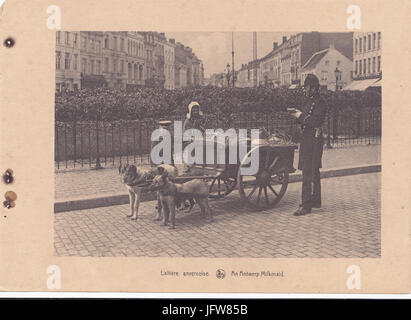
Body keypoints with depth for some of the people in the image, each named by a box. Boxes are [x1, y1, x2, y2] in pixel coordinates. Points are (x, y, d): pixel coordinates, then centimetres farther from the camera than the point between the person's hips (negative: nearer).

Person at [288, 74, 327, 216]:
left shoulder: (320, 104, -13)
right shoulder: (312, 103, 17)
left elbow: (314, 122, -24)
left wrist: (300, 115, -14)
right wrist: (298, 113, 7)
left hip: (313, 141, -10)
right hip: (308, 140, 10)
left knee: (309, 174, -10)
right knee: (313, 173, 17)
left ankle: (306, 205, -9)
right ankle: (315, 201, 27)